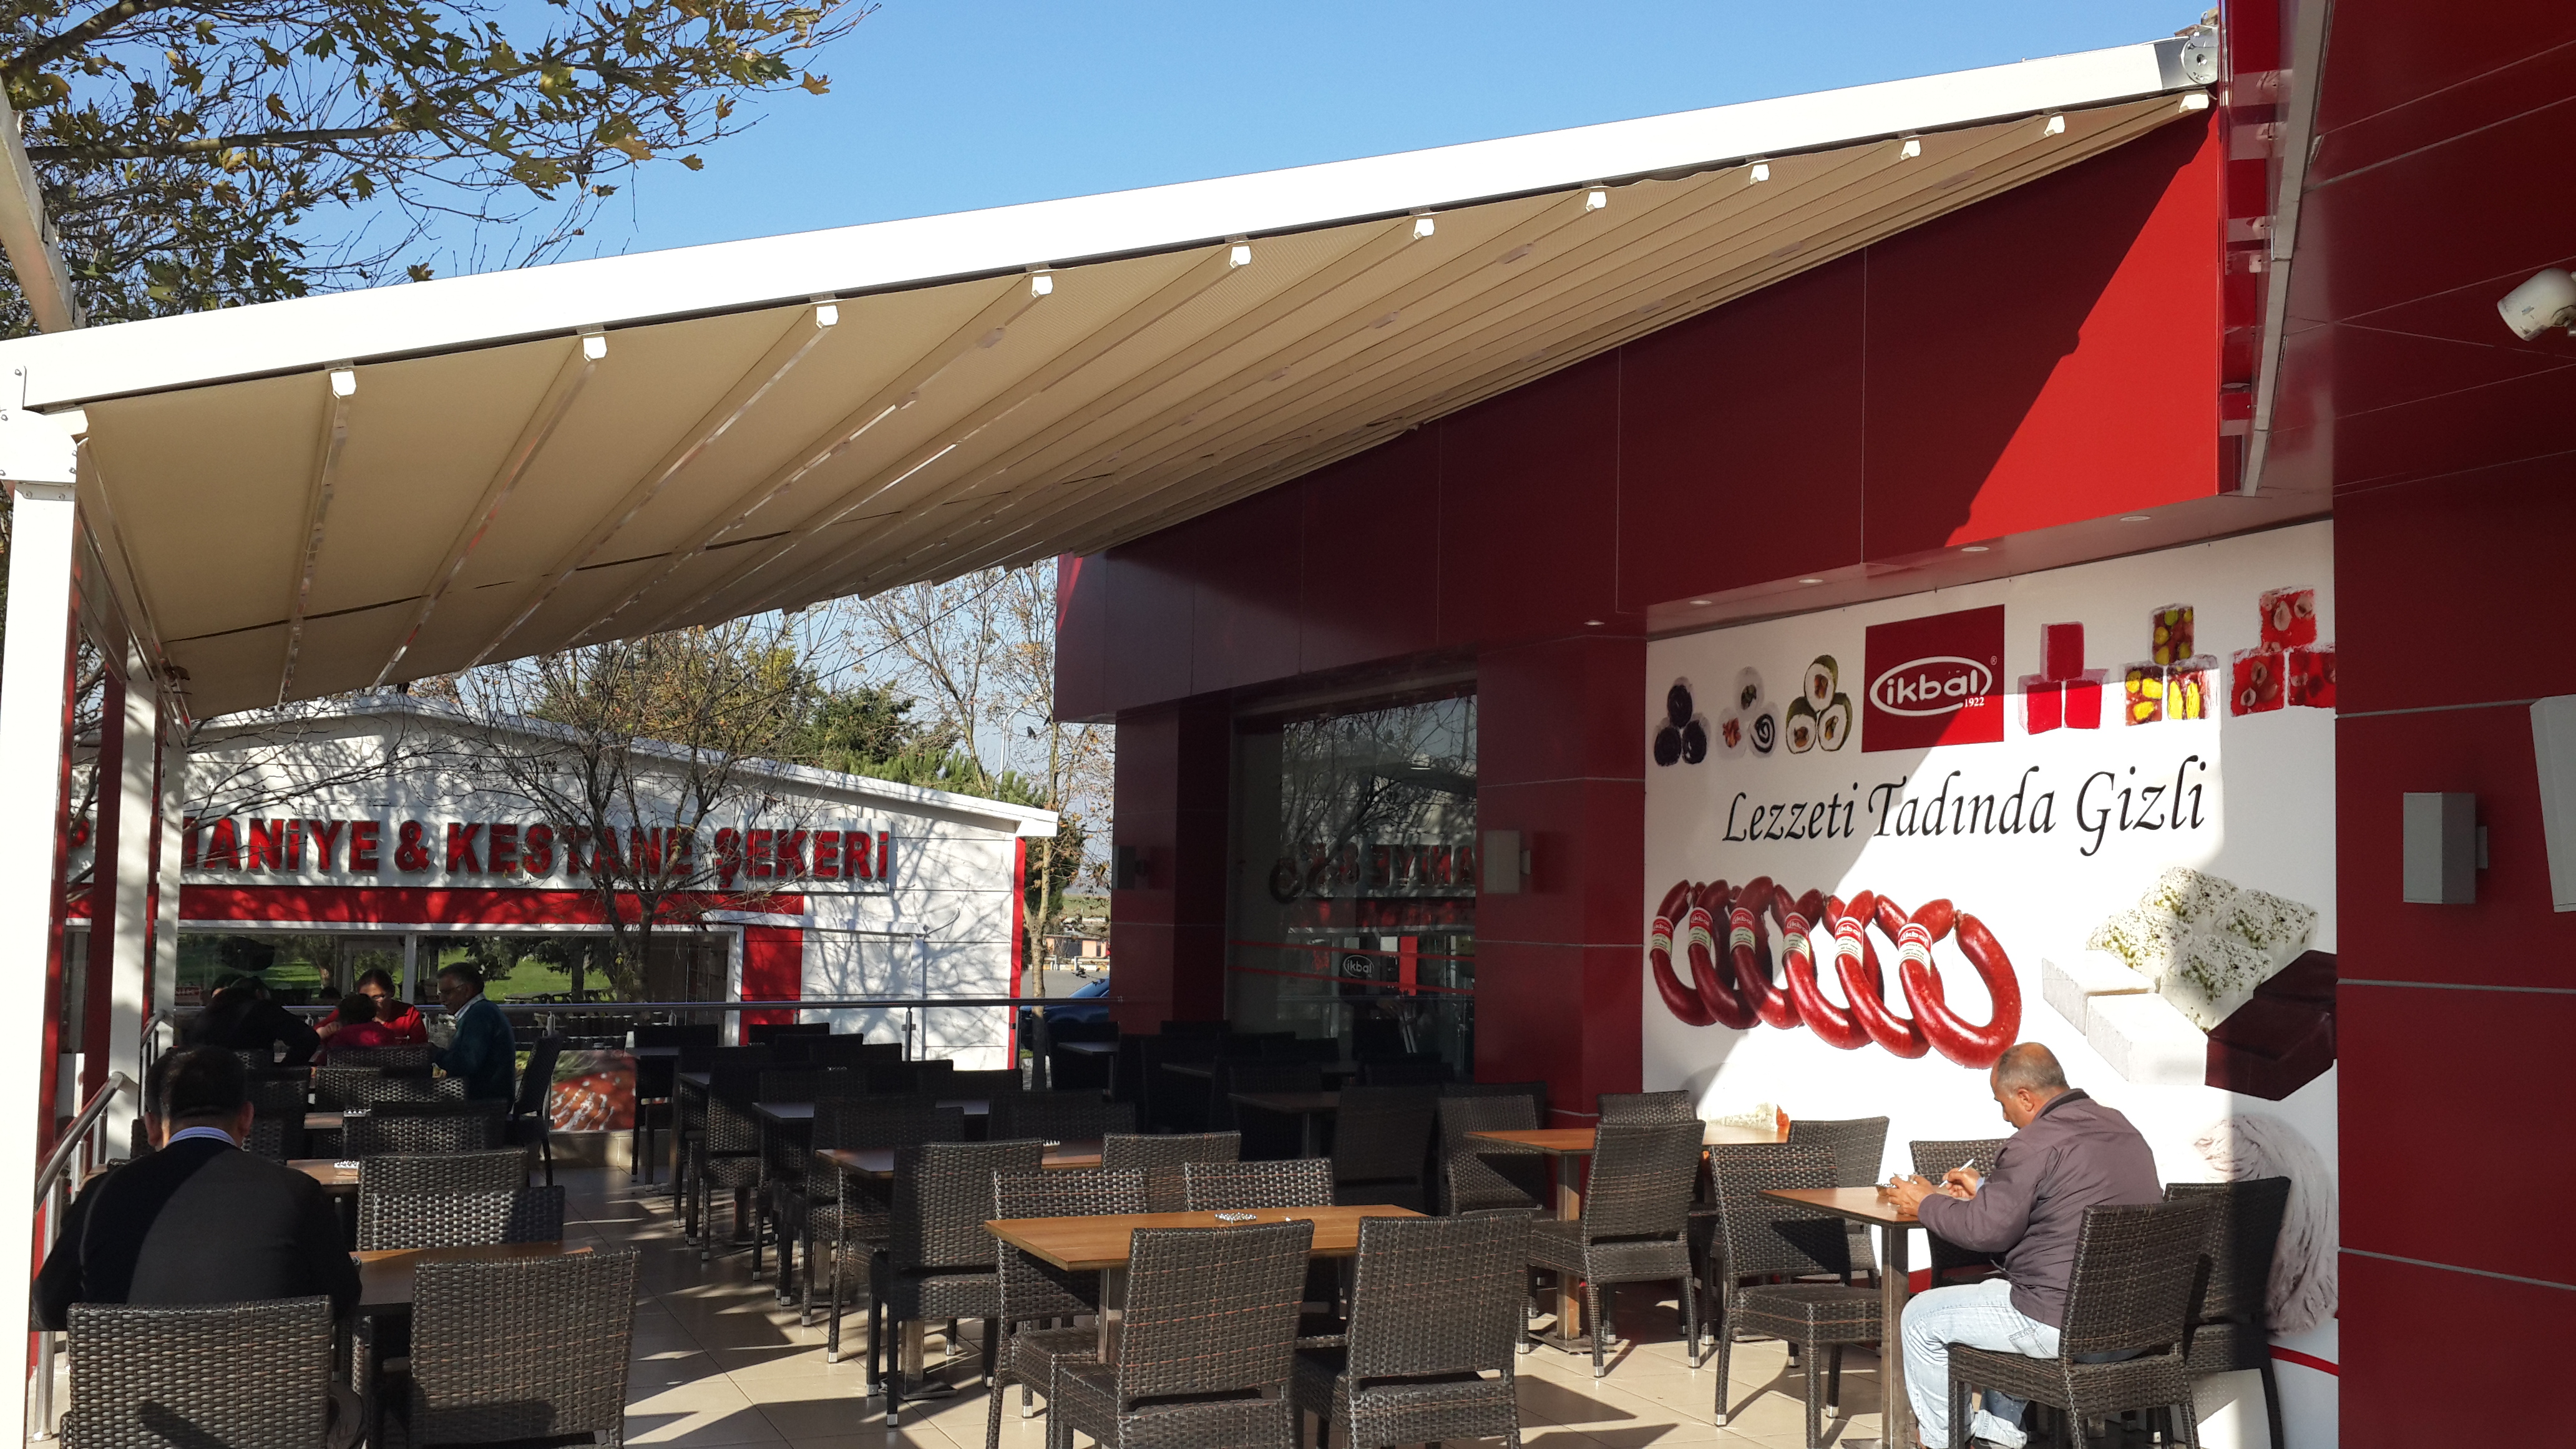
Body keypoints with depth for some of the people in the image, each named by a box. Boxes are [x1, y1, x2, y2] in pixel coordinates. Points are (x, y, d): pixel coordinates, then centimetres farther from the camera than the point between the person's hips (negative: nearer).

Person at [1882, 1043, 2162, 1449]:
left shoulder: (2037, 1142, -18)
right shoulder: (2118, 1126, 10)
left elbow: (1986, 1230, -15)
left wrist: (1927, 1203, 3)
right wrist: (1985, 1188, 27)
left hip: (2069, 1326, -9)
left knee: (1921, 1318, 8)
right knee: (2005, 1287, 36)